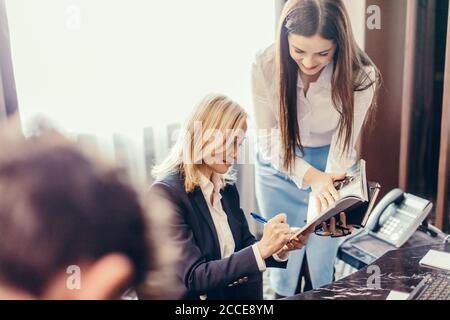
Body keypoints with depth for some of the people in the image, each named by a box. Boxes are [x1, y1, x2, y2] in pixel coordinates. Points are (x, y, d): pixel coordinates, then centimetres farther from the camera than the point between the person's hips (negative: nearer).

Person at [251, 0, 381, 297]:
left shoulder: (361, 76, -23)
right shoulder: (265, 66, -22)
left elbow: (343, 145, -18)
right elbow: (269, 138, -18)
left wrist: (329, 186, -34)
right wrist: (311, 177, -32)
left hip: (332, 165, 0)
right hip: (279, 168, 0)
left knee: (322, 261, 10)